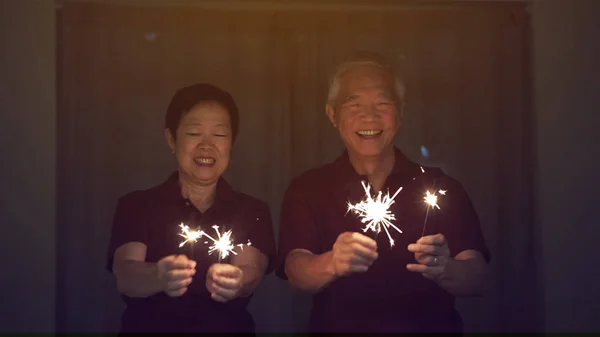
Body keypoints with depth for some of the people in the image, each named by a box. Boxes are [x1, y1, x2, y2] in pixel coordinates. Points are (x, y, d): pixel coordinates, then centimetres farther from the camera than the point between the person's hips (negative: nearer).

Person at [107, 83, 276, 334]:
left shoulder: (252, 211, 6)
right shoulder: (135, 206, 4)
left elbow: (251, 272, -11)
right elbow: (125, 277, -11)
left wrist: (236, 282, -32)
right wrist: (160, 277, -31)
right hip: (150, 327, -1)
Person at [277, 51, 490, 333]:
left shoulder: (441, 188, 4)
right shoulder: (307, 190, 4)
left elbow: (476, 279, -4)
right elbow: (296, 273, -9)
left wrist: (443, 269, -25)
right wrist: (332, 264, -29)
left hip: (431, 327, 1)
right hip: (338, 327, 0)